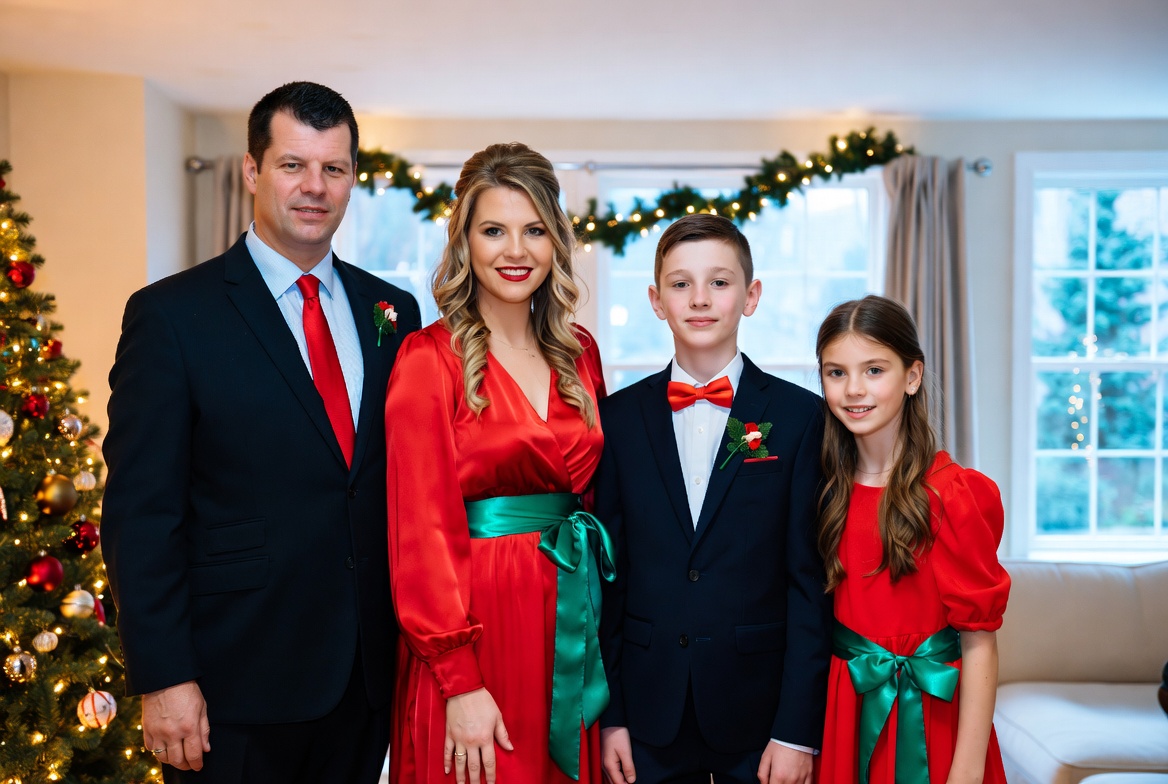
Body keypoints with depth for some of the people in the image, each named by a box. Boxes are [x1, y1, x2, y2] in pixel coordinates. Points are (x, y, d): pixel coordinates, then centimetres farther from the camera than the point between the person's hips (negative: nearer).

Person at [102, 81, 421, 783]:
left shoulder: (393, 311, 7)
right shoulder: (172, 313, -6)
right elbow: (140, 512, -9)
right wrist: (162, 678, -12)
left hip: (370, 670, 4)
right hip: (237, 683, -4)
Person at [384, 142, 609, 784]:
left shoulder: (578, 354, 8)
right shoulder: (429, 360, -9)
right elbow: (421, 531, -12)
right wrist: (460, 683, -16)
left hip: (572, 626, 5)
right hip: (474, 627, -5)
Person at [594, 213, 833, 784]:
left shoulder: (801, 416, -3)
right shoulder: (619, 417, 3)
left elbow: (811, 581, -4)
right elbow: (605, 573, 4)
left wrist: (798, 731, -8)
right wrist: (609, 715, 0)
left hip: (759, 712, -1)